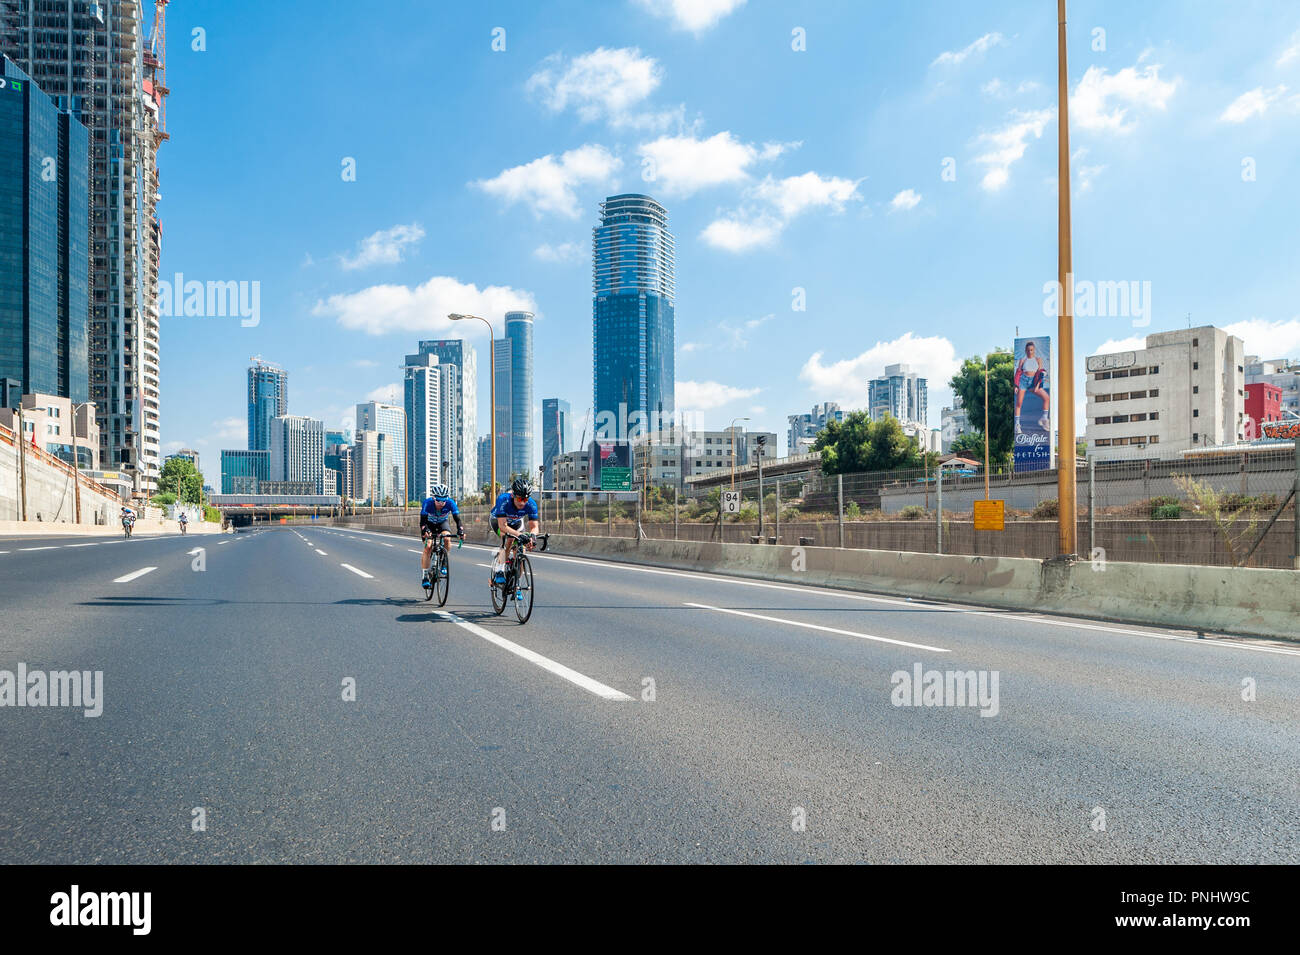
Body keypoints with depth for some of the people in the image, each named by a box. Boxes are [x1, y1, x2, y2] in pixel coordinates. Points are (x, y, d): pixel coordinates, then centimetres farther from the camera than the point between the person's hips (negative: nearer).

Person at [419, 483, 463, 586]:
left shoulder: (450, 503, -31)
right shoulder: (428, 502, -34)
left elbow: (457, 518, -35)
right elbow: (423, 521, -38)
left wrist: (461, 531, -52)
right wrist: (425, 531, -57)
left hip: (442, 523, 1)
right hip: (430, 523, -1)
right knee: (428, 546, -17)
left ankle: (444, 565, -10)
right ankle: (424, 576, -6)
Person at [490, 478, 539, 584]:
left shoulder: (531, 504, -32)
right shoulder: (503, 500, -40)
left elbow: (534, 526, -29)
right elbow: (502, 526, -44)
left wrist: (531, 536, -52)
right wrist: (519, 534, -59)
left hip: (516, 522, 3)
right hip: (498, 520, -3)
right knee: (508, 539, -32)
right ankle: (499, 572, -29)